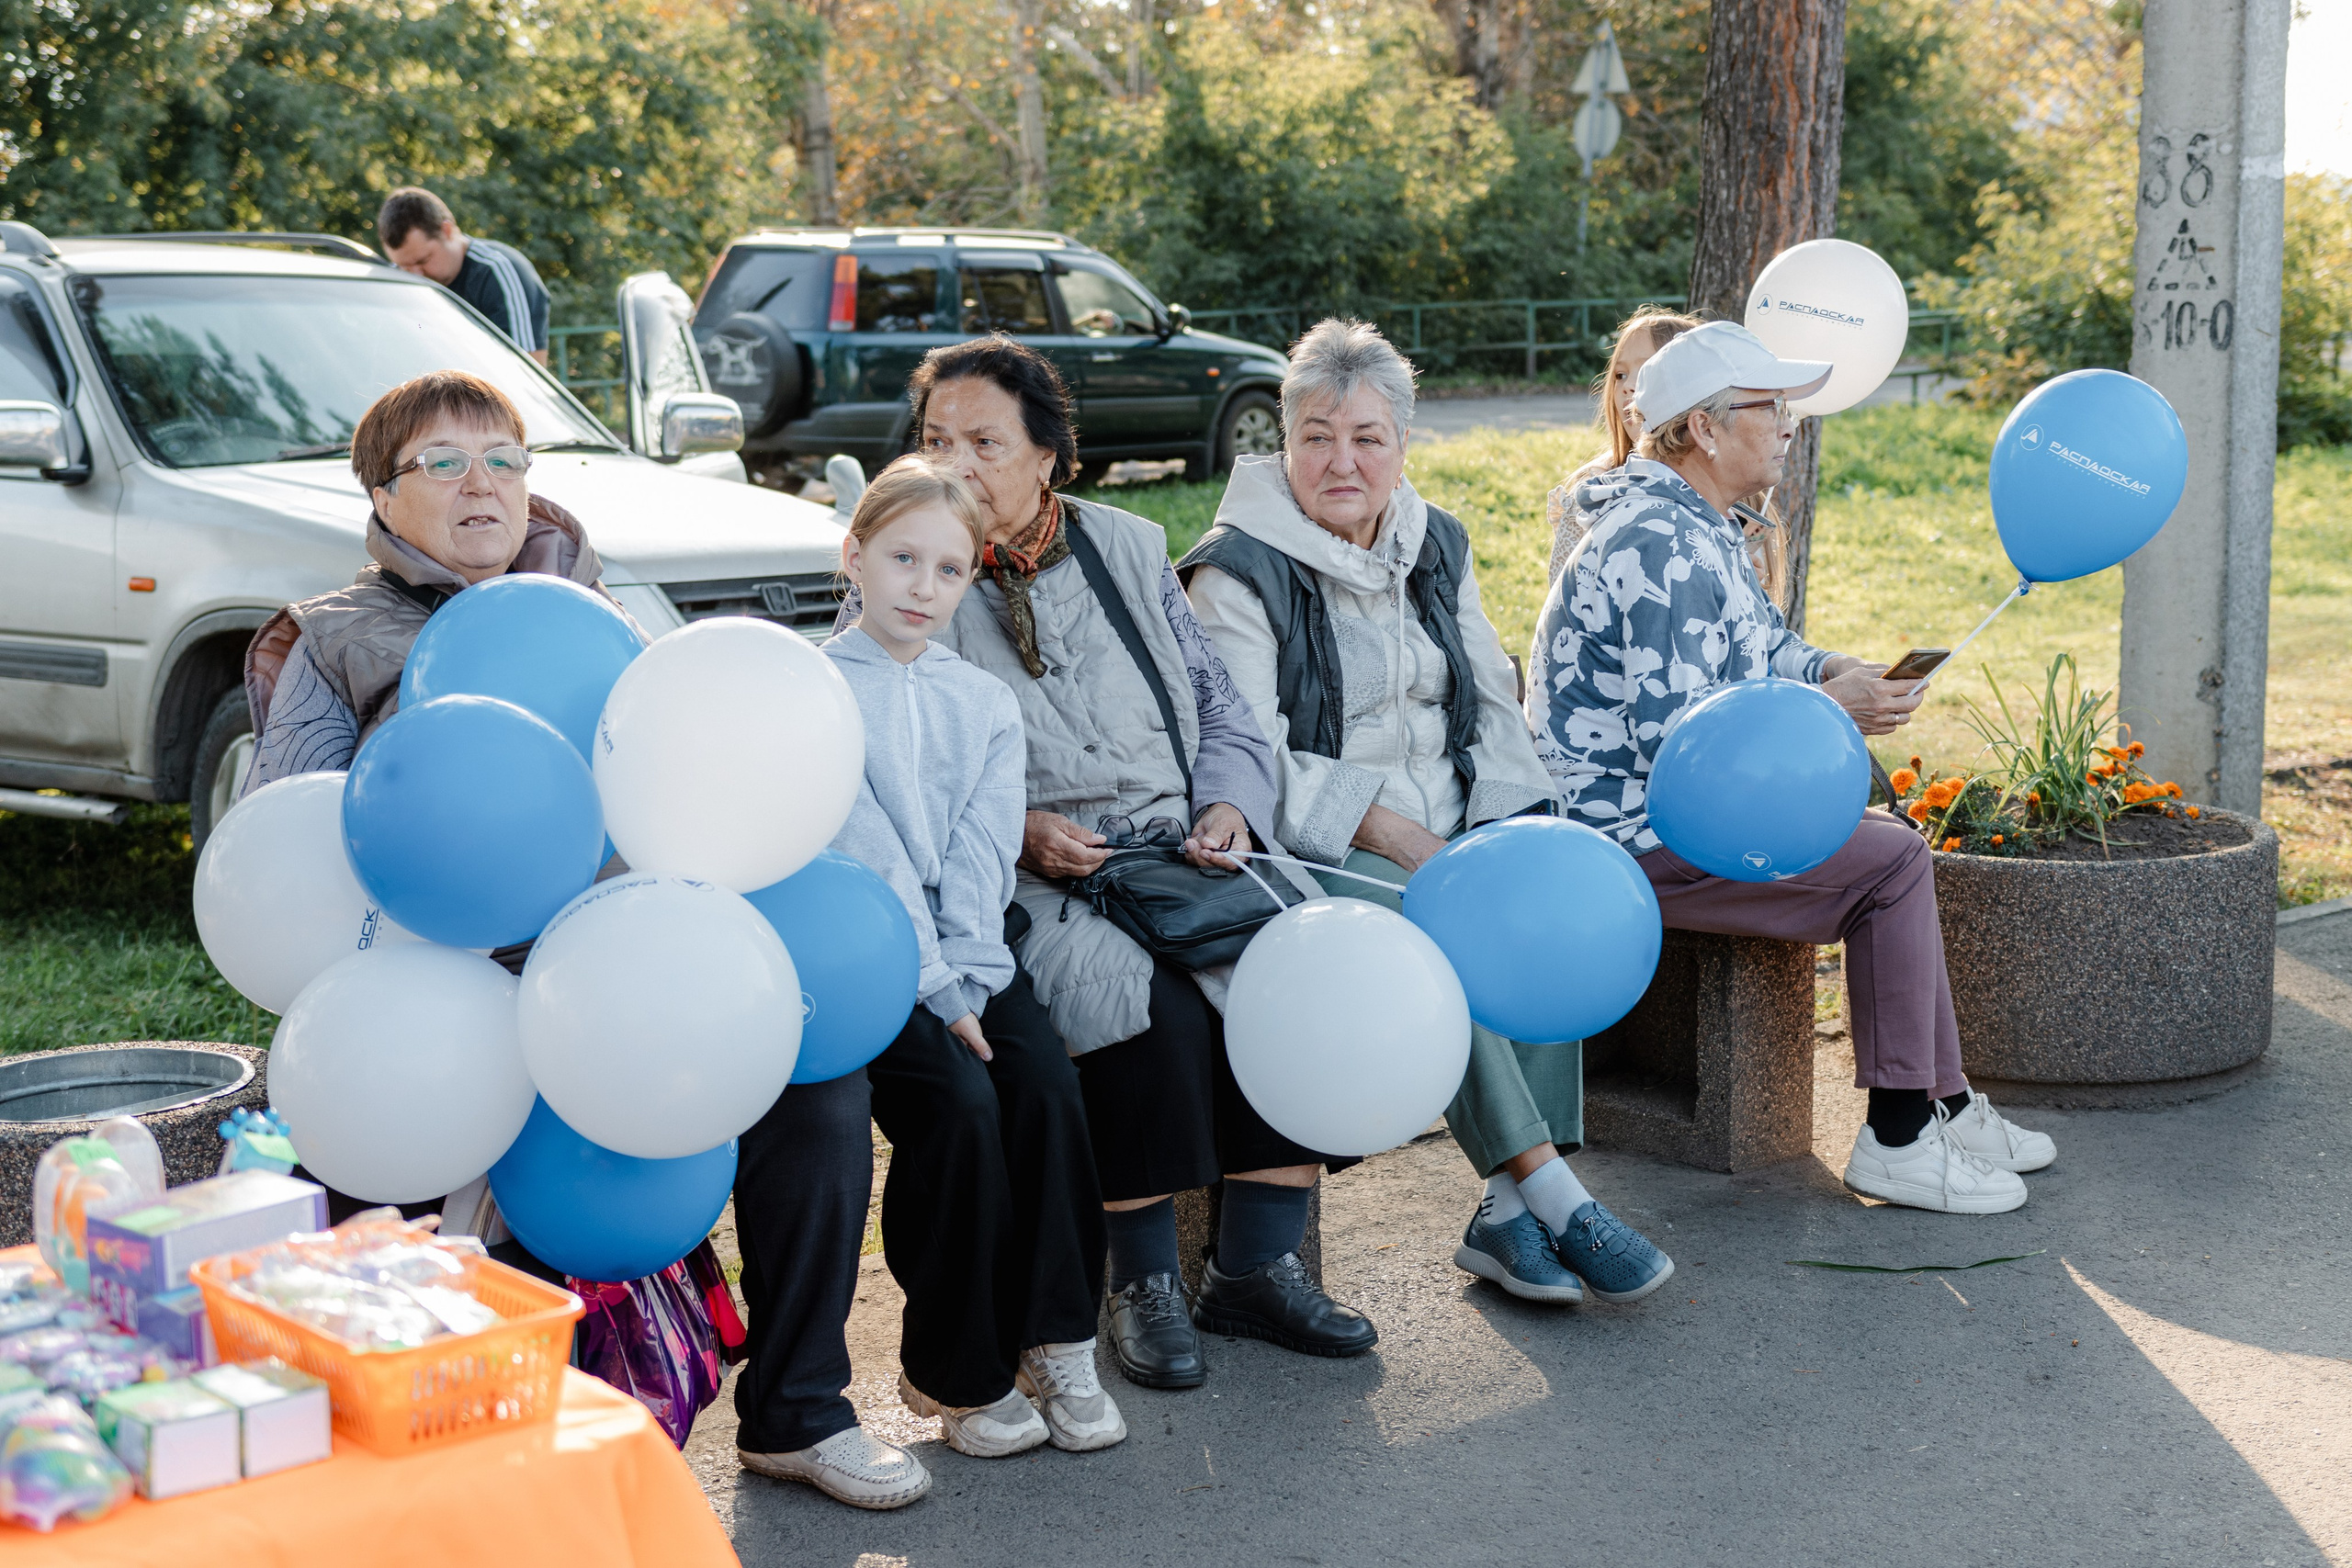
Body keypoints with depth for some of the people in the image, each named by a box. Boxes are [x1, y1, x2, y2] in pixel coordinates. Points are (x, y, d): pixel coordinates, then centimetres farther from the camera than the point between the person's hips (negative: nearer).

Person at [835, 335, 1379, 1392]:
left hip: (1183, 853, 4)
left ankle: (1255, 1267, -10)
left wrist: (1229, 803, 0)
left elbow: (1221, 707, 20)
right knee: (1150, 1000, -32)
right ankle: (1144, 1282, -13)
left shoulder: (1128, 550, 15)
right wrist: (1013, 831, -13)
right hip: (1028, 885, -4)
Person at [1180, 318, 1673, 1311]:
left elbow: (1492, 704, 16)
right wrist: (1386, 829, -18)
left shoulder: (1435, 547, 15)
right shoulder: (1238, 573, -4)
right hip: (1318, 853, -5)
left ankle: (1509, 1217, -23)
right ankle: (1552, 1195, -27)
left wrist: (1514, 824, -2)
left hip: (1449, 832, 5)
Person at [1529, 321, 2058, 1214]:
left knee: (1890, 843, 12)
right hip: (1636, 838, -11)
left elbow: (1760, 645, 26)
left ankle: (1946, 1106, 18)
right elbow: (1678, 736, -28)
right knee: (1891, 863, -13)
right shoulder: (1658, 546, -22)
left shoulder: (1697, 527, 14)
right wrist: (1826, 712, -18)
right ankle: (1896, 1141, -7)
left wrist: (1838, 672, 5)